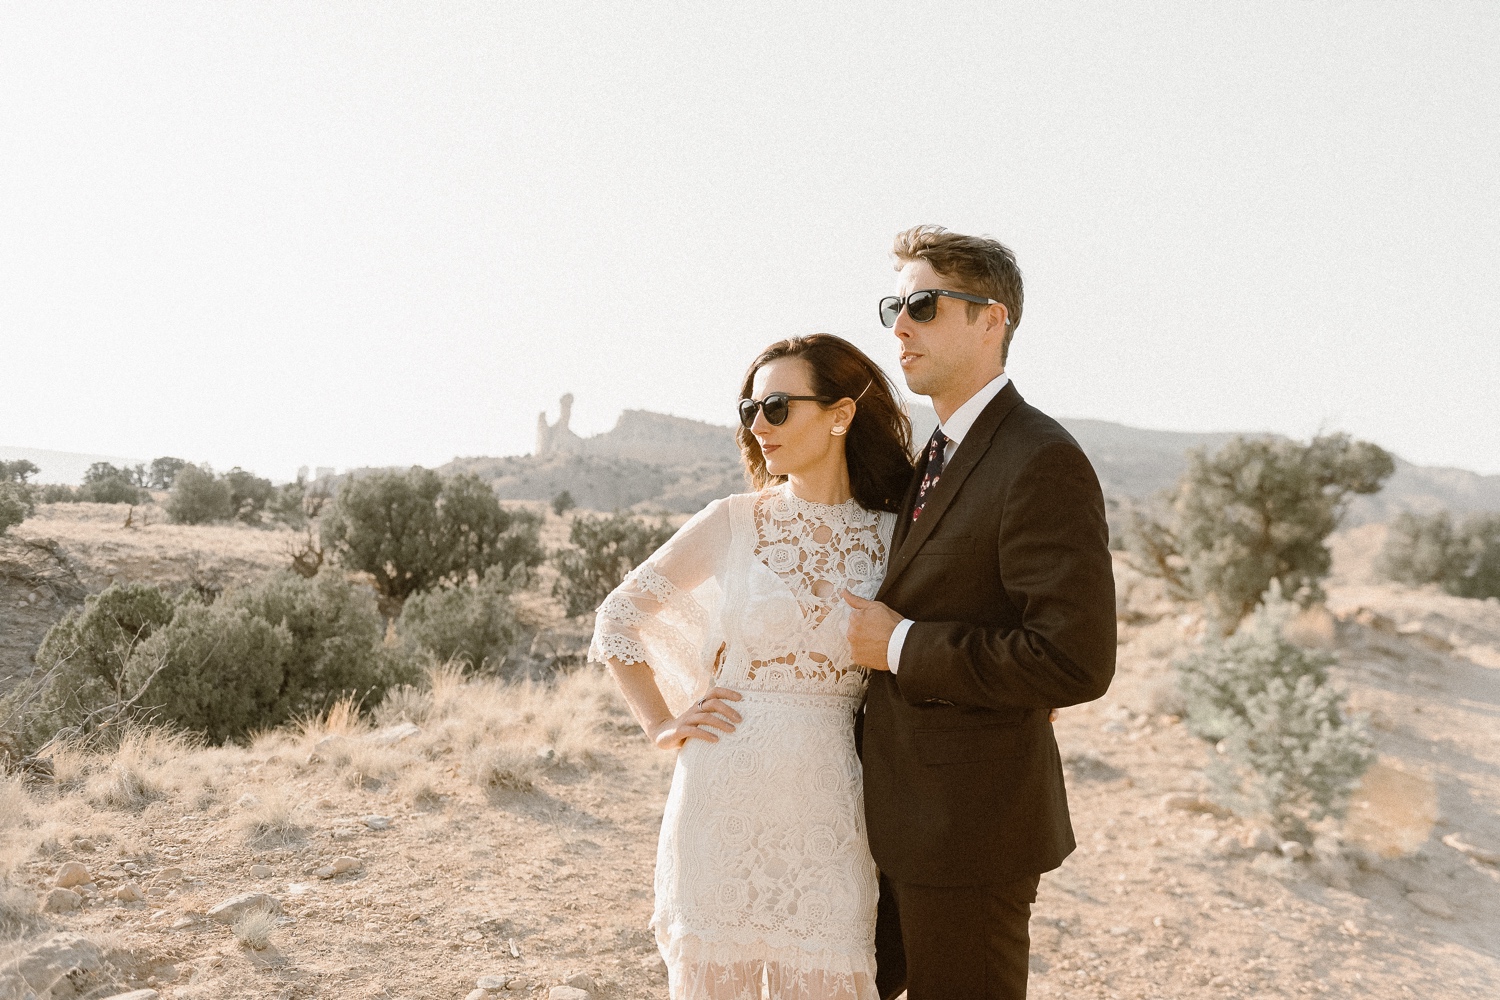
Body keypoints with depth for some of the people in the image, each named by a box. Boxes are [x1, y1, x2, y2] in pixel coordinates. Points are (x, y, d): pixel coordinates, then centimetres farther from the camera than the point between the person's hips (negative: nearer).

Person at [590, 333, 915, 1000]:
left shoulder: (894, 538, 2)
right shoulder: (732, 523, 0)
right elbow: (618, 616, 9)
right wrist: (661, 725, 2)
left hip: (826, 806, 1)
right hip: (724, 799, 0)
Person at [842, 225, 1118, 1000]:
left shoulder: (1042, 463, -19)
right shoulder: (938, 455, 11)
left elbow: (1075, 660, -26)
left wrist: (901, 645, -20)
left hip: (970, 826, -9)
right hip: (899, 814, 9)